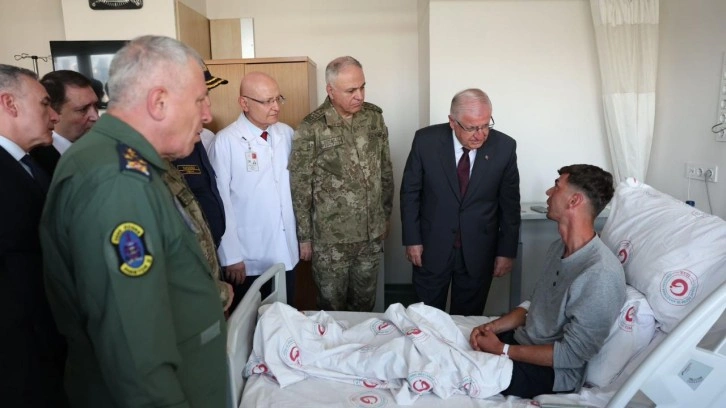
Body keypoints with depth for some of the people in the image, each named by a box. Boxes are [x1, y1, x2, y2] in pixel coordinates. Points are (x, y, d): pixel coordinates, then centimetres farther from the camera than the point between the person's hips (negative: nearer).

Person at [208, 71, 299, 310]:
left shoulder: (287, 134, 2)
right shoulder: (225, 141, -14)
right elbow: (221, 201, -12)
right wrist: (231, 256, -10)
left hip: (286, 253, 4)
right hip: (248, 259, -4)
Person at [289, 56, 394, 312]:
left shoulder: (374, 117, -1)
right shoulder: (311, 129, -15)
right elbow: (300, 189, -9)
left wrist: (386, 215, 12)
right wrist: (304, 237, -5)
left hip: (372, 234, 4)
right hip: (330, 238, -4)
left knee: (365, 304, 19)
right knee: (332, 307, 14)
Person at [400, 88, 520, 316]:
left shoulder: (504, 147, -10)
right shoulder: (426, 140, -12)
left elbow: (510, 203, -2)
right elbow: (410, 192, -3)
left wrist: (507, 251, 0)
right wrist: (412, 239, -5)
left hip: (478, 252, 1)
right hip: (431, 248, 0)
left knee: (468, 319, 15)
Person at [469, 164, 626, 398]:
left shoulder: (601, 274, -26)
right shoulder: (559, 248, 2)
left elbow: (572, 354, -23)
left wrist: (502, 350, -18)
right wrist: (492, 327, -4)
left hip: (552, 371, -8)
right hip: (522, 340, 8)